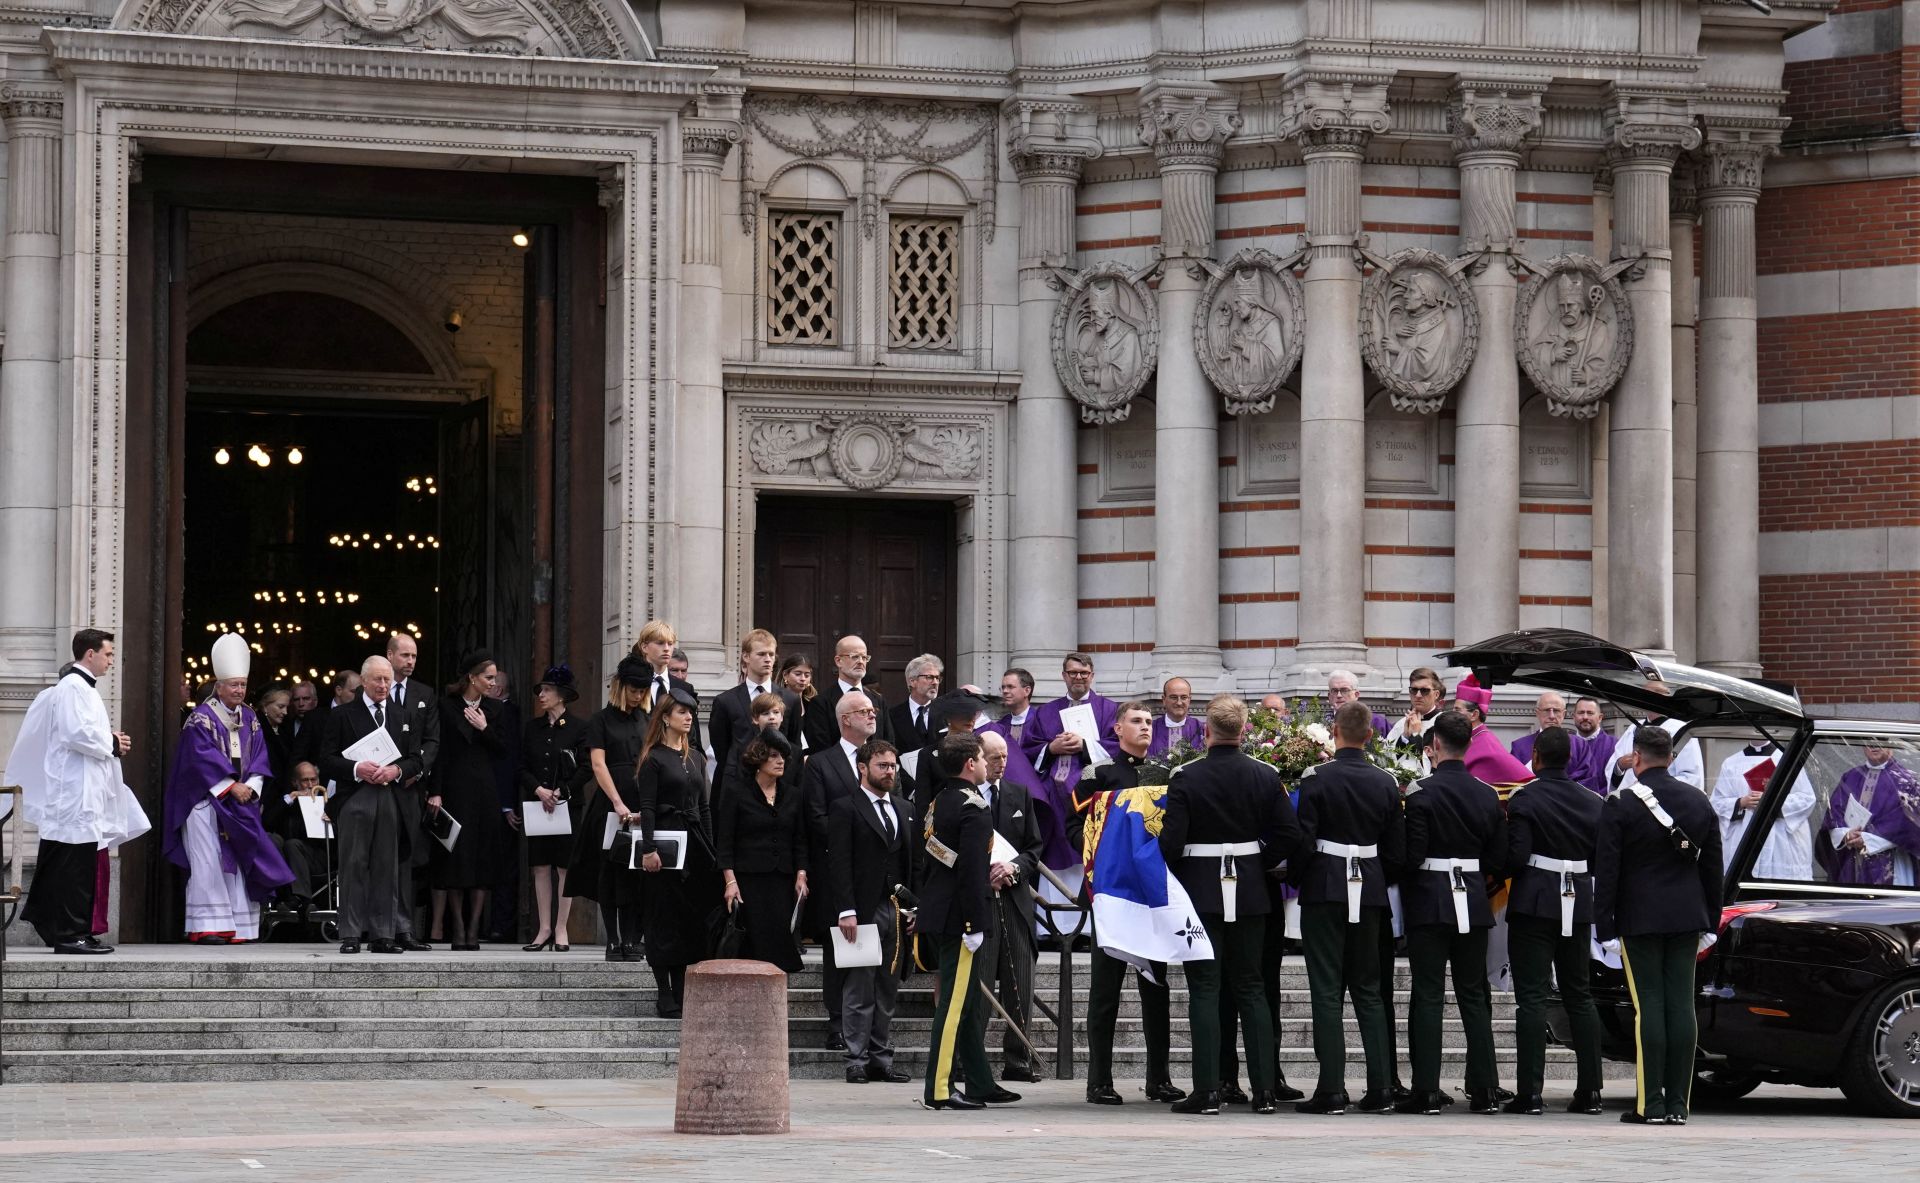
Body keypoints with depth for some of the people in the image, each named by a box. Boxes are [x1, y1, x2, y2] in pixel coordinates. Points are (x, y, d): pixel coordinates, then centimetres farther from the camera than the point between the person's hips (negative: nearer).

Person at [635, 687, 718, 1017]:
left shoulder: (695, 758, 15)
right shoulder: (654, 758, -4)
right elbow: (646, 807, -10)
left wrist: (711, 849, 10)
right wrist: (649, 849, -19)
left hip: (694, 843, 6)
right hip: (665, 842, -6)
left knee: (693, 919, 6)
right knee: (665, 919, -2)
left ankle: (684, 990, 11)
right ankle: (665, 993, 2)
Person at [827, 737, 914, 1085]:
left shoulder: (903, 808, 17)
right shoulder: (845, 807, -2)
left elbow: (912, 861, 18)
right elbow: (838, 863, -8)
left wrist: (913, 907, 8)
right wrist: (846, 911, -16)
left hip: (897, 912, 6)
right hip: (863, 911, -6)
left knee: (888, 991, 8)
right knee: (859, 991, -4)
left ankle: (881, 1060, 12)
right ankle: (857, 1061, 0)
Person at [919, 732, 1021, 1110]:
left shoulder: (939, 802, 12)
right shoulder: (973, 808, -16)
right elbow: (972, 870, -21)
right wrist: (975, 926, -20)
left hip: (937, 913, 10)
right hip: (958, 918, -10)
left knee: (965, 1002, 15)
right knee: (956, 1002, -6)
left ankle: (981, 1085, 22)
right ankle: (939, 1090, -5)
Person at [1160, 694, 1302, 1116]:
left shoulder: (1185, 778, -11)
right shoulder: (1265, 776, -2)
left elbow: (1170, 841, -13)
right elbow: (1289, 834, -3)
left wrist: (1174, 880, 4)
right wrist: (1260, 865, 11)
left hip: (1200, 891, -3)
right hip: (1249, 892, 3)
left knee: (1205, 990, -1)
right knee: (1251, 989, 9)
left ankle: (1207, 1090, -5)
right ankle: (1263, 1089, 6)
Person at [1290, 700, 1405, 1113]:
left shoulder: (1316, 778, -10)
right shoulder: (1385, 783, 2)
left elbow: (1302, 841, -12)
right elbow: (1397, 848, 5)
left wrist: (1296, 879, 5)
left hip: (1324, 890, -4)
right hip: (1369, 892, 4)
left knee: (1327, 990, -1)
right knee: (1369, 990, 11)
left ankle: (1332, 1089, -5)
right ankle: (1380, 1088, 7)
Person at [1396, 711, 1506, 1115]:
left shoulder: (1422, 791, -11)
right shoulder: (1488, 794, 3)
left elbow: (1412, 854, -15)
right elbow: (1499, 857, 6)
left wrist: (1405, 884, 4)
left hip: (1429, 901, -4)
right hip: (1473, 903, 4)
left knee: (1428, 996, -1)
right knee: (1474, 996, 9)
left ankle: (1426, 1091, -3)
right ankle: (1484, 1089, 8)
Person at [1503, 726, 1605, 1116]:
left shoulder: (1525, 799, -10)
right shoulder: (1592, 803, 6)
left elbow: (1515, 857, -16)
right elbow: (1600, 860, 7)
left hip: (1534, 904, -5)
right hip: (1577, 905, 5)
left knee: (1532, 997, -4)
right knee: (1580, 995, 12)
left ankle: (1529, 1092, -8)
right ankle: (1589, 1090, 10)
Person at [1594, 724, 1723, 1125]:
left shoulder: (1620, 805, -8)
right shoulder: (1698, 802, 7)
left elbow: (1606, 871, -9)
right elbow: (1712, 867, 11)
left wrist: (1604, 927, -5)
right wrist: (1711, 920, 18)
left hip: (1639, 919, -4)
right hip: (1687, 918, 4)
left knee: (1648, 1005, -3)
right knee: (1681, 1004, 4)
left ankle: (1649, 1103, -4)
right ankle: (1678, 1103, 4)